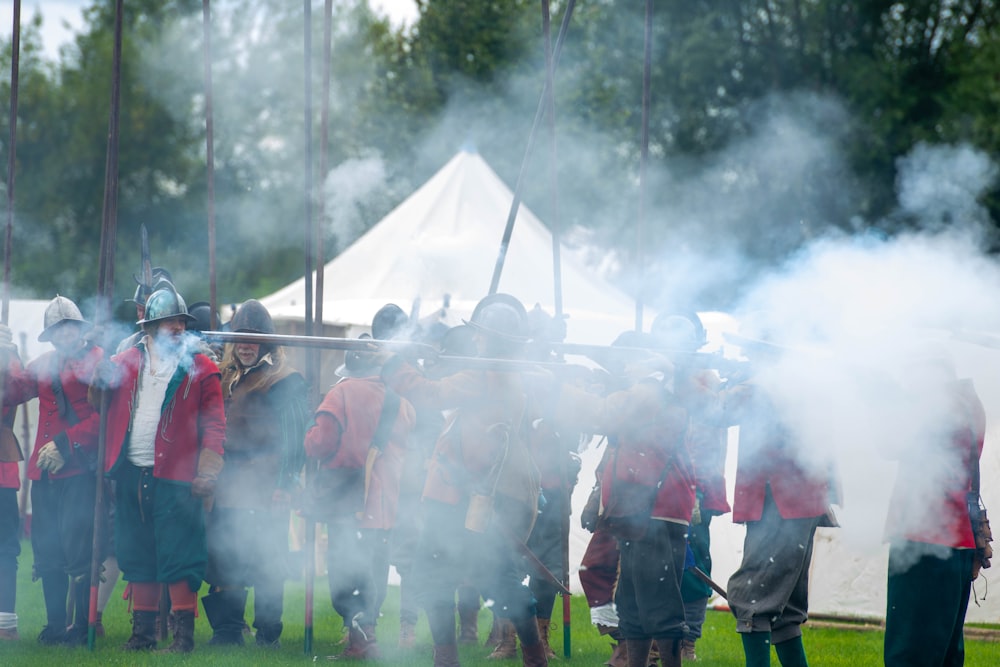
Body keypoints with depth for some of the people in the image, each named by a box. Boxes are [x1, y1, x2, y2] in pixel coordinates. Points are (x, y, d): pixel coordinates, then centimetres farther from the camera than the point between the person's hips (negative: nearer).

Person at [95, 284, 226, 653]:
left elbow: (214, 425, -1)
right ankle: (142, 630, 17)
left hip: (175, 477, -4)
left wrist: (207, 473, -10)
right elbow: (99, 399, 14)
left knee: (178, 554, -7)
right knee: (137, 554, 9)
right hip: (131, 475, 4)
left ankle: (184, 632, -3)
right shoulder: (128, 362, 13)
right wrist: (101, 379, -9)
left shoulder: (200, 369, 2)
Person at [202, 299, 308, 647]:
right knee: (223, 560, 4)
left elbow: (293, 437, -6)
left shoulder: (285, 382, -2)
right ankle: (226, 629, 10)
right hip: (225, 489, 6)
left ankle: (268, 633, 3)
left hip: (265, 492, -6)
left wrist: (284, 485, -12)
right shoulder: (227, 379, 17)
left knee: (266, 564, -4)